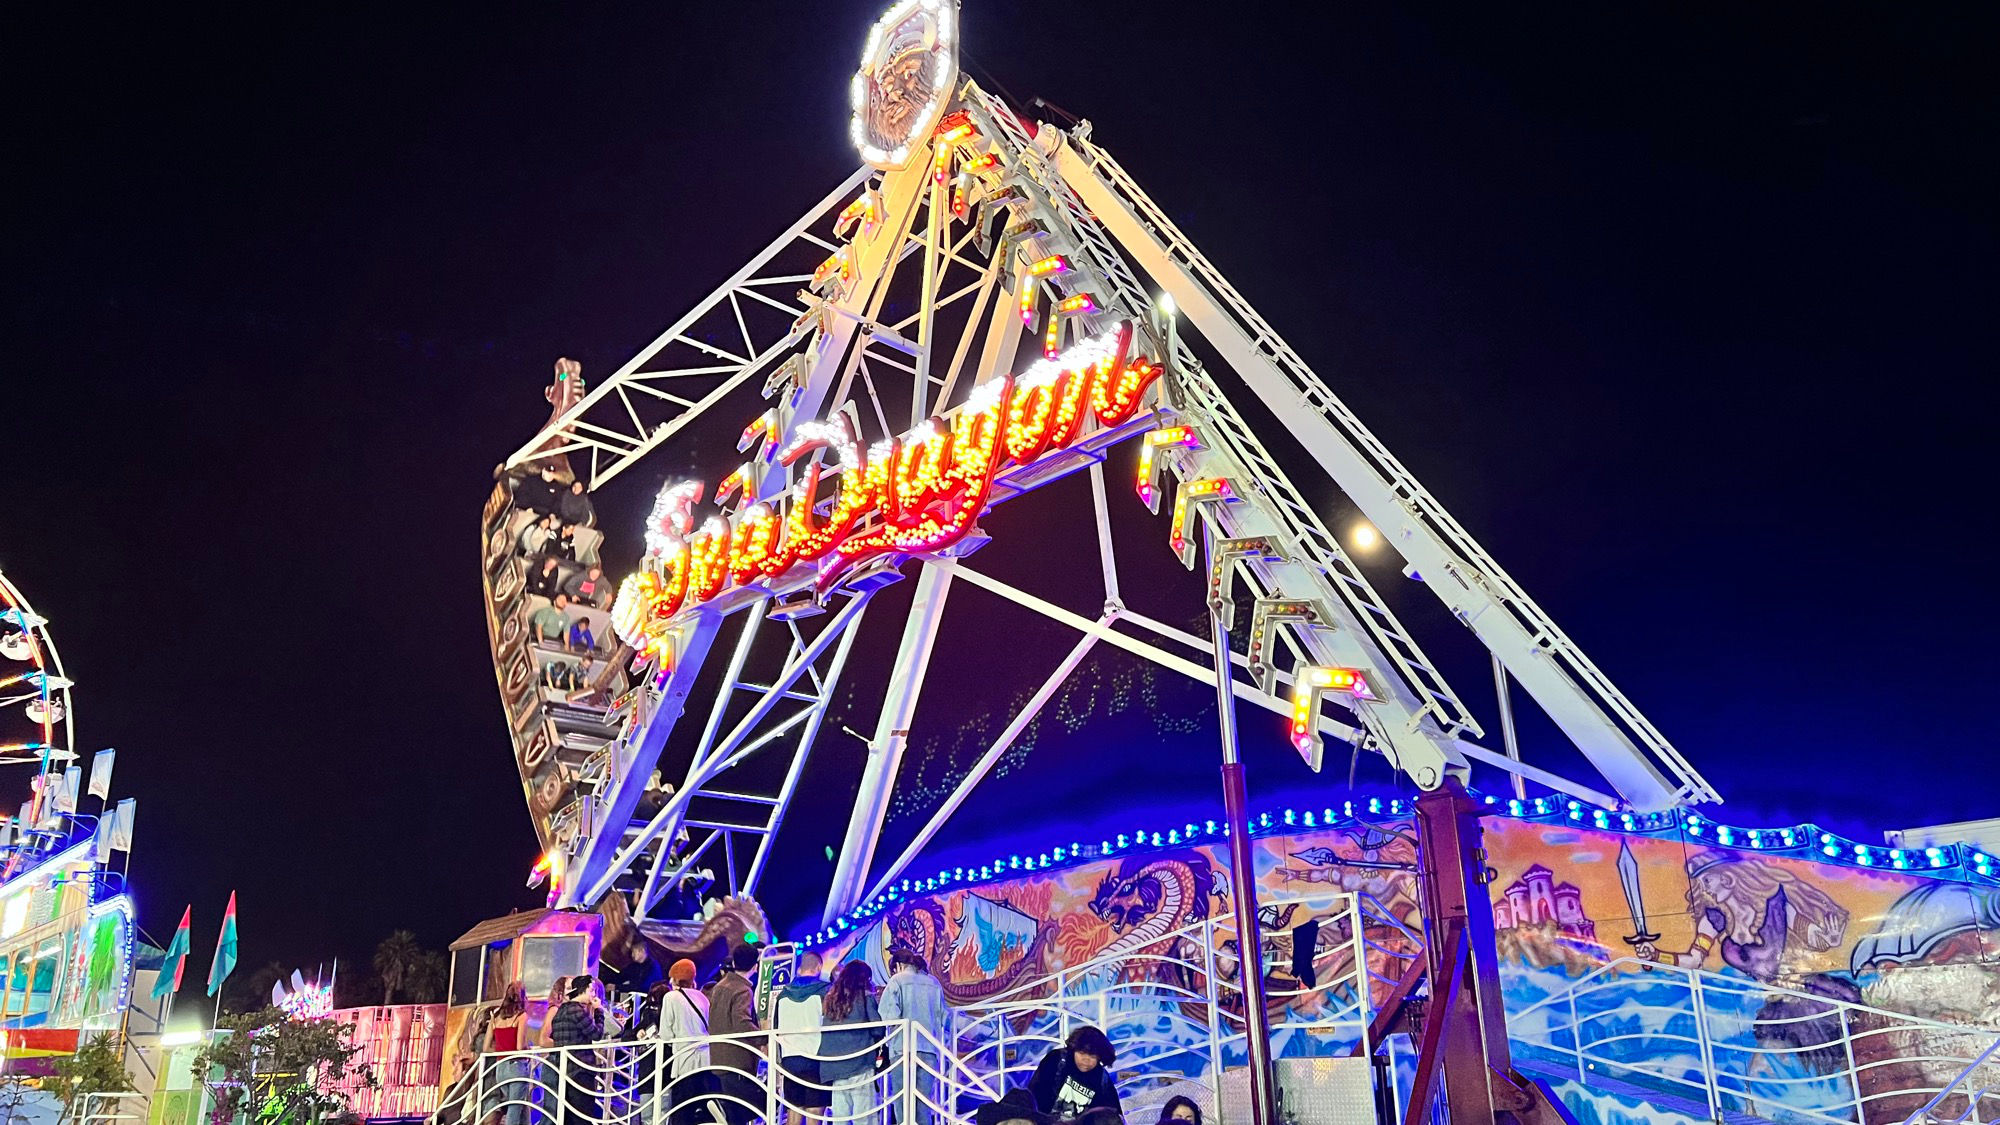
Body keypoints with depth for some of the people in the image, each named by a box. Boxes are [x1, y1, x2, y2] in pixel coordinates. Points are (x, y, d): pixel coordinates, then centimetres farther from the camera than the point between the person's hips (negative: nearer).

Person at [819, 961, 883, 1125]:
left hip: (833, 1065, 5)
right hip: (859, 1063, -5)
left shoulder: (829, 999, 12)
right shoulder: (865, 997, -1)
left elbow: (820, 1028, 13)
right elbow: (878, 1028, -4)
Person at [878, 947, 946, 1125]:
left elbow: (890, 1016, -10)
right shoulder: (934, 982, 13)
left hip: (903, 1049, -4)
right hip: (930, 1048, 4)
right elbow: (942, 1018, 13)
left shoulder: (897, 980, 0)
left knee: (902, 1102, -2)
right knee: (924, 1102, 6)